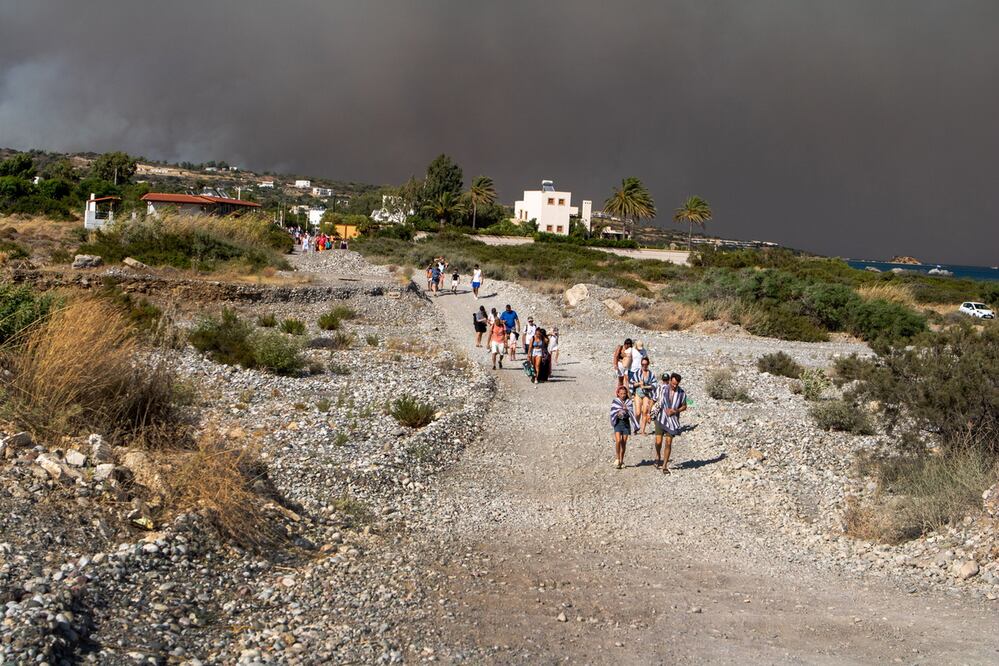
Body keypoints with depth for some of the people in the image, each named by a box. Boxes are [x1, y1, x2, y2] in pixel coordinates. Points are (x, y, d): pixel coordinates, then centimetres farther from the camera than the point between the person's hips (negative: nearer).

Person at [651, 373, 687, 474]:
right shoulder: (662, 389, -6)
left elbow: (684, 406, 9)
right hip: (660, 419, -1)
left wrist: (676, 410, -10)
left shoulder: (681, 393, -2)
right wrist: (651, 414, 2)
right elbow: (654, 401, 6)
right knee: (658, 441, -7)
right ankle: (658, 456, 26)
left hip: (672, 420, 1)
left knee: (668, 443, 0)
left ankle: (665, 466, 11)